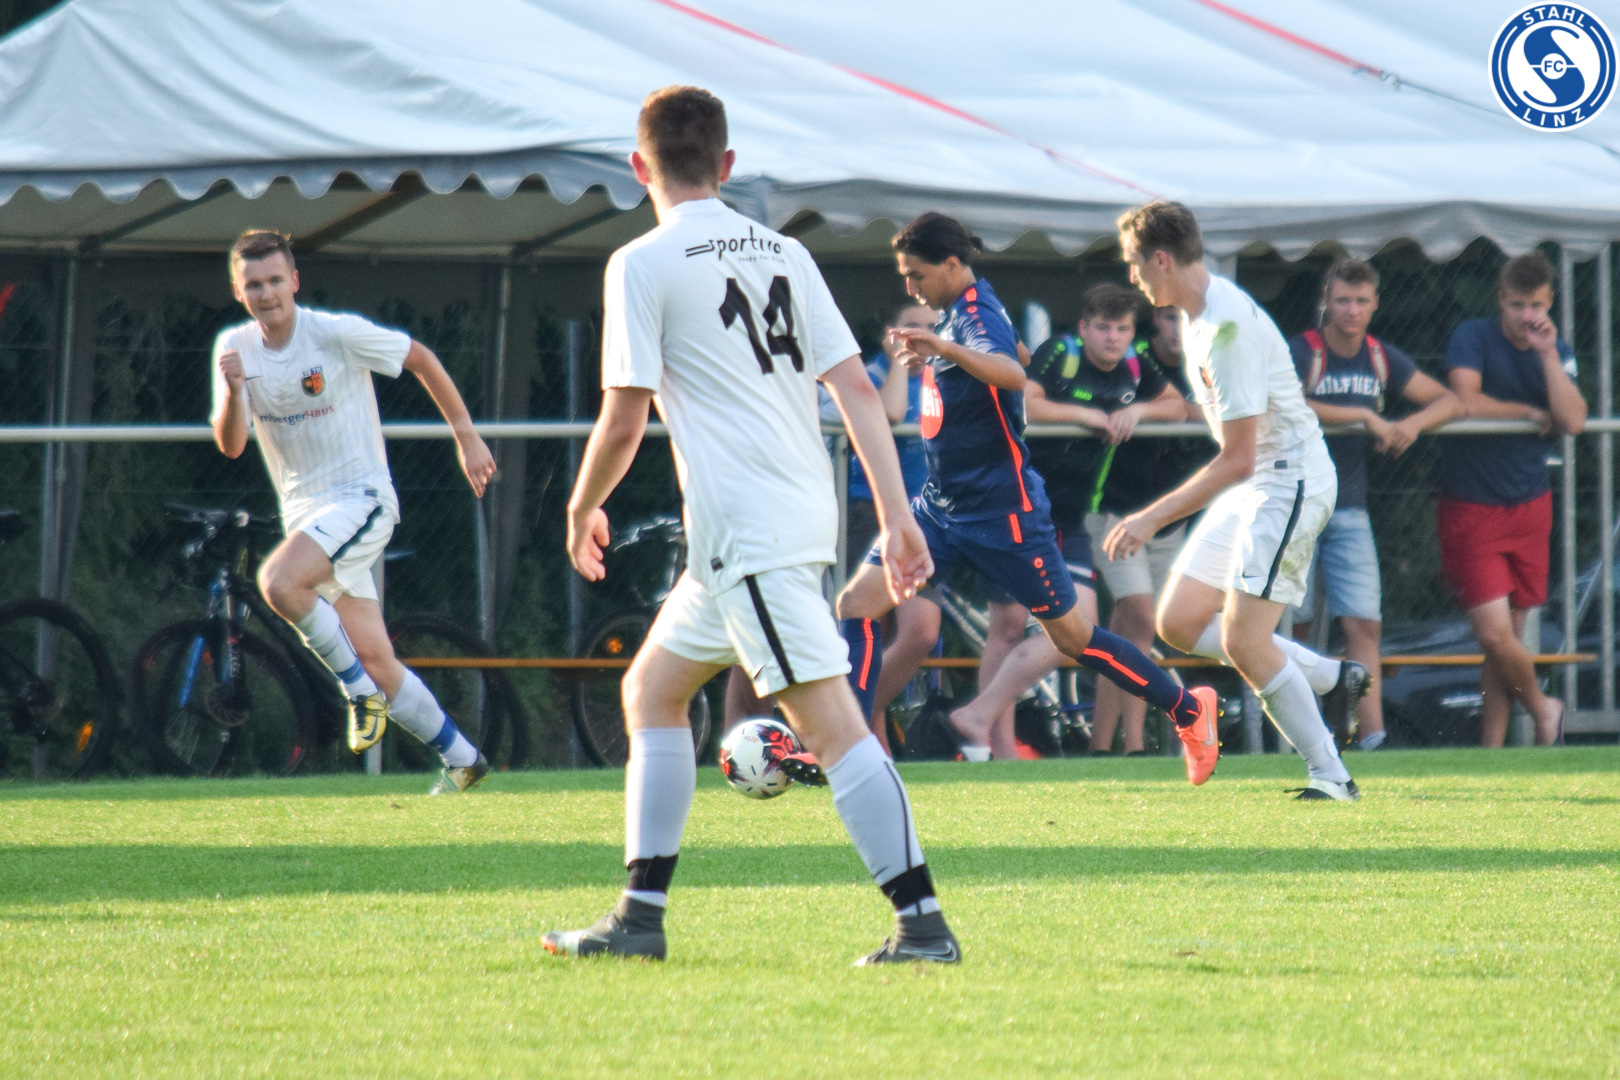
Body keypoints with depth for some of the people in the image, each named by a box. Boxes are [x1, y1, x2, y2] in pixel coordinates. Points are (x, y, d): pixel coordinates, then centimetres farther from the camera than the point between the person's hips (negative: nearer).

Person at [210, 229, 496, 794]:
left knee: (278, 582, -31)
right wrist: (233, 390, -25)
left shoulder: (340, 334, -13)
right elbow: (231, 445, -5)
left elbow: (420, 358, 0)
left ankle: (359, 689, -13)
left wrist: (467, 436, 3)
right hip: (303, 510, 5)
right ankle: (462, 758, 20)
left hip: (361, 498, -5)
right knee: (375, 661, 5)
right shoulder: (235, 349, 0)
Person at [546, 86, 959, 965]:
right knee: (651, 688, 18)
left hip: (747, 530, -8)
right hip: (803, 511, 8)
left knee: (831, 724, -12)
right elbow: (856, 389, 8)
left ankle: (922, 920, -18)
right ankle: (640, 916, 15)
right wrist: (895, 515, 8)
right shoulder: (782, 254, 13)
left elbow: (623, 423, -8)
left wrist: (582, 510, 9)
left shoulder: (642, 266, -5)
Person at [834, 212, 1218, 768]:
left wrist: (945, 348, -58)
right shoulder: (958, 312, 7)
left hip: (1002, 510, -9)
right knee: (857, 603, -7)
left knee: (1071, 634, 3)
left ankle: (1190, 710, 20)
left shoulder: (980, 316, -19)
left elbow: (1012, 374, -44)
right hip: (941, 504, 9)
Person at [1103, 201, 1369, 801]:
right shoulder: (1196, 316, 7)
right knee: (1179, 622, 7)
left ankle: (1330, 775, -6)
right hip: (1251, 483, 10)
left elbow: (1237, 460, -25)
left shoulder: (1228, 328, -24)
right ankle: (1330, 679, 13)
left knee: (1243, 639, -15)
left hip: (1290, 479, -10)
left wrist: (1153, 518, -23)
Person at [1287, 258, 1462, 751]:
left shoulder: (1382, 359, 8)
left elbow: (1448, 400, 14)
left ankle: (1371, 731, -13)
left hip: (1349, 509, 4)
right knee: (1293, 626, 0)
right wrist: (1364, 416, -27)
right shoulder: (1302, 351, -9)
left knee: (1365, 625, -7)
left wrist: (1413, 423, -9)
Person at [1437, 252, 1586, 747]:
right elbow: (1467, 402, -23)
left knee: (1509, 634, 6)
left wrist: (1547, 355, -15)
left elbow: (1573, 422, -9)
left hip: (1529, 503, 4)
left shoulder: (1557, 353, 5)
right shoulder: (1473, 338, -8)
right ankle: (1542, 708, 14)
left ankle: (1492, 747, 16)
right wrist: (1531, 413, -10)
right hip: (1472, 507, -4)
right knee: (1495, 633, -13)